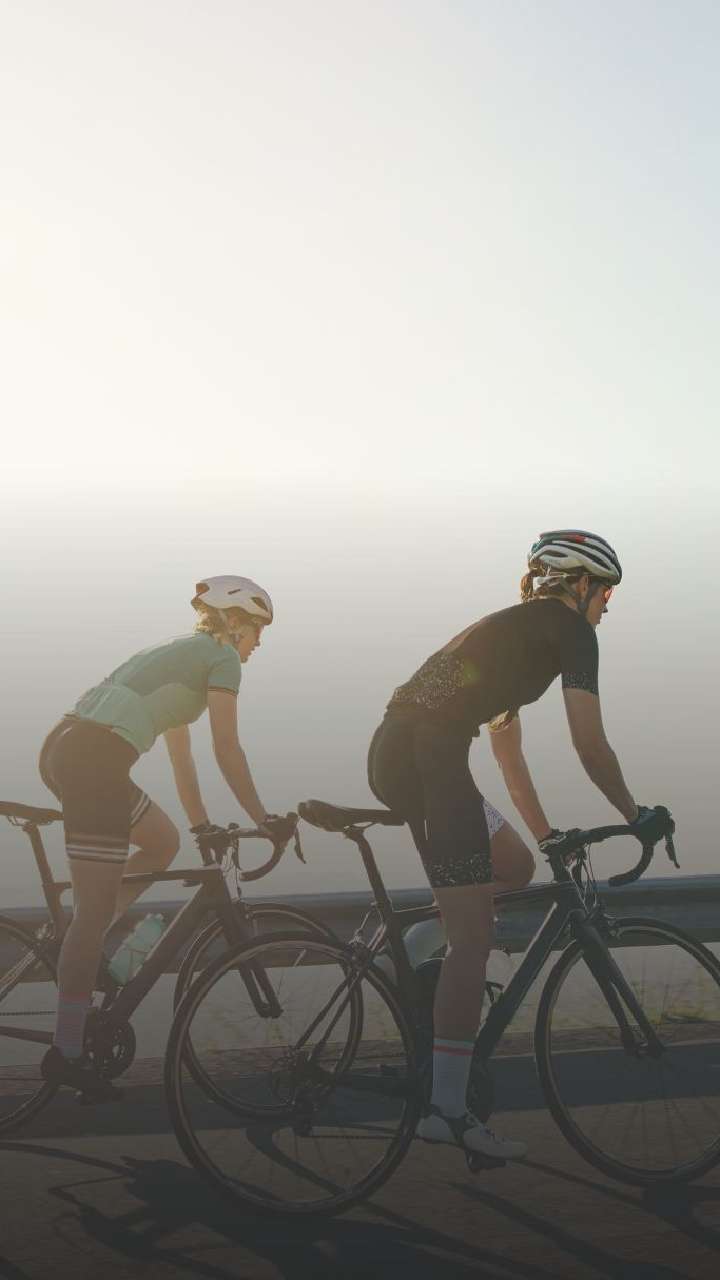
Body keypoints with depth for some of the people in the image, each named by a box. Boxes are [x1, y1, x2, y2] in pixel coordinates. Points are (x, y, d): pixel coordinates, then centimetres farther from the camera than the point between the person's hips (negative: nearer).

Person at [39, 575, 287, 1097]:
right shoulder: (222, 655, 5)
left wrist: (203, 826, 36)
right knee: (97, 909, -6)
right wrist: (264, 819, 6)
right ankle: (66, 1051, -3)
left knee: (163, 841, 23)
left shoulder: (181, 652, 30)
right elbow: (227, 749, -1)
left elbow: (181, 753, 33)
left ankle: (82, 951, 17)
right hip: (93, 760, -9)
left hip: (64, 747, 9)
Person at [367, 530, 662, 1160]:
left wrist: (548, 834, 35)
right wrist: (636, 815, 12)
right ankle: (448, 1111, -5)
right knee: (473, 937, -6)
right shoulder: (568, 628, 3)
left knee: (516, 867, 22)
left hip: (394, 753, 9)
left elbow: (508, 753, 33)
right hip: (429, 758, -9)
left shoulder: (511, 631, 29)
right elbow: (590, 745, -2)